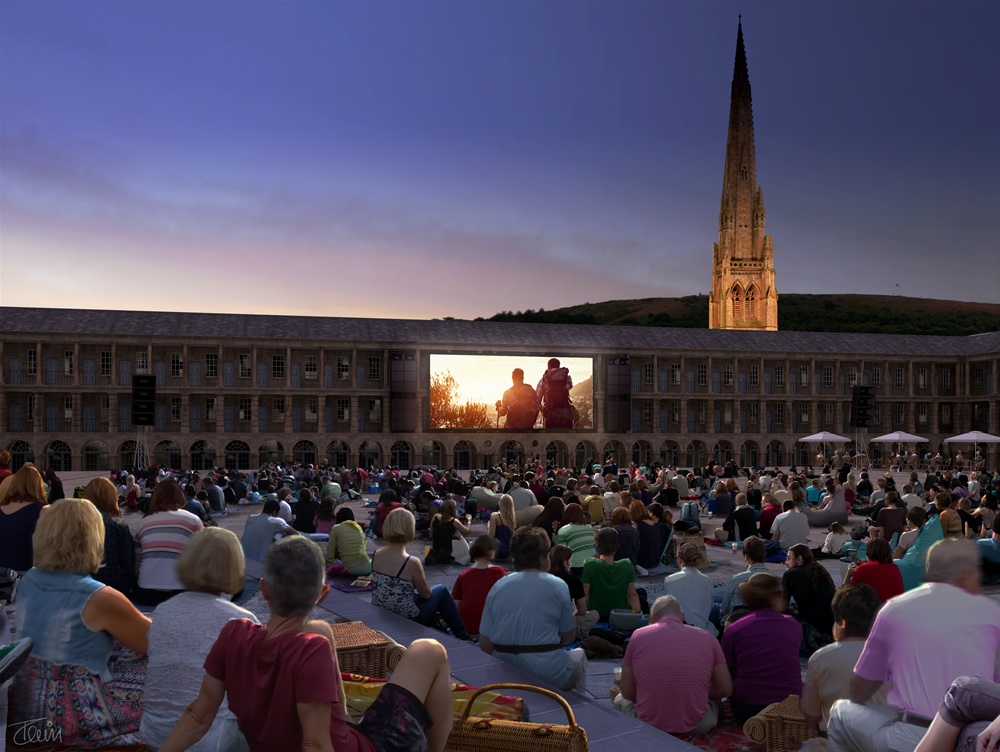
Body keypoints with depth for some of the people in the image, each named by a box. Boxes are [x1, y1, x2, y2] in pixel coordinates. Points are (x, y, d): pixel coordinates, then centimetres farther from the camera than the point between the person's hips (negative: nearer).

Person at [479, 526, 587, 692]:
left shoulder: (497, 587, 1)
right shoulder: (558, 586, -6)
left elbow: (485, 644, 0)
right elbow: (567, 637, 1)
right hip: (548, 673, -3)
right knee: (578, 655, 29)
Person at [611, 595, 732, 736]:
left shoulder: (638, 636, 1)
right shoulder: (706, 637, 3)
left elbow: (628, 693, 4)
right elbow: (725, 689, 7)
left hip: (648, 724, 0)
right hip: (696, 725, 0)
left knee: (619, 699, 32)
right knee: (714, 698, 33)